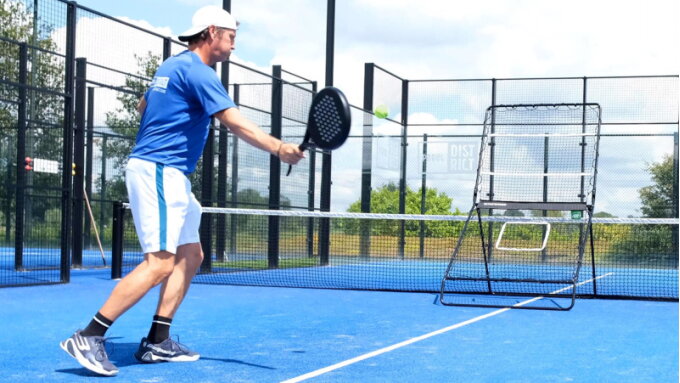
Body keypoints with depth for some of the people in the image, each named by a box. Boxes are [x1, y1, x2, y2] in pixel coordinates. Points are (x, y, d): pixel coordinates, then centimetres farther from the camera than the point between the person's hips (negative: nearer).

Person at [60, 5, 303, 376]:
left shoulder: (172, 66, 18)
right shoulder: (196, 70, -12)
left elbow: (143, 105, 33)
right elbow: (236, 123, -23)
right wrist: (279, 148, -30)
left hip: (168, 175, 11)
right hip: (158, 172, -11)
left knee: (190, 256, 9)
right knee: (159, 263, -16)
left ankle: (157, 342, 8)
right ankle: (88, 338, -15)